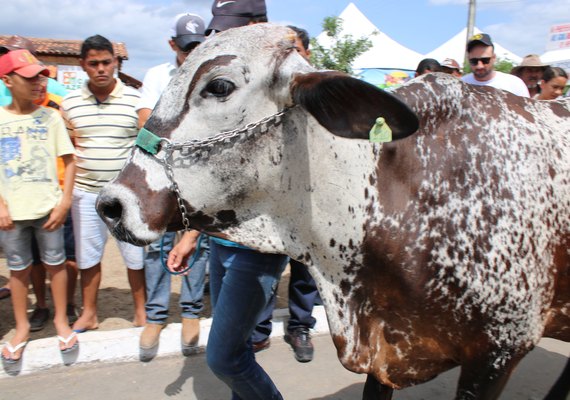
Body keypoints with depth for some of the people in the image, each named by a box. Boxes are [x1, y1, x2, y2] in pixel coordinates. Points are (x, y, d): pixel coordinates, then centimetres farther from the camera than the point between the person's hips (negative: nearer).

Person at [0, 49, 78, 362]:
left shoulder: (50, 117, -2)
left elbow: (69, 161, 0)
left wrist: (64, 202, -6)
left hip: (48, 208, -1)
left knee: (55, 263, 9)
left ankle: (61, 319, 27)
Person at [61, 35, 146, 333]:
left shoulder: (135, 100, -3)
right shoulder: (69, 102, 4)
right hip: (85, 192, 3)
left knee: (136, 255, 6)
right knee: (87, 256, 12)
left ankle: (141, 310, 25)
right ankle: (88, 314, 29)